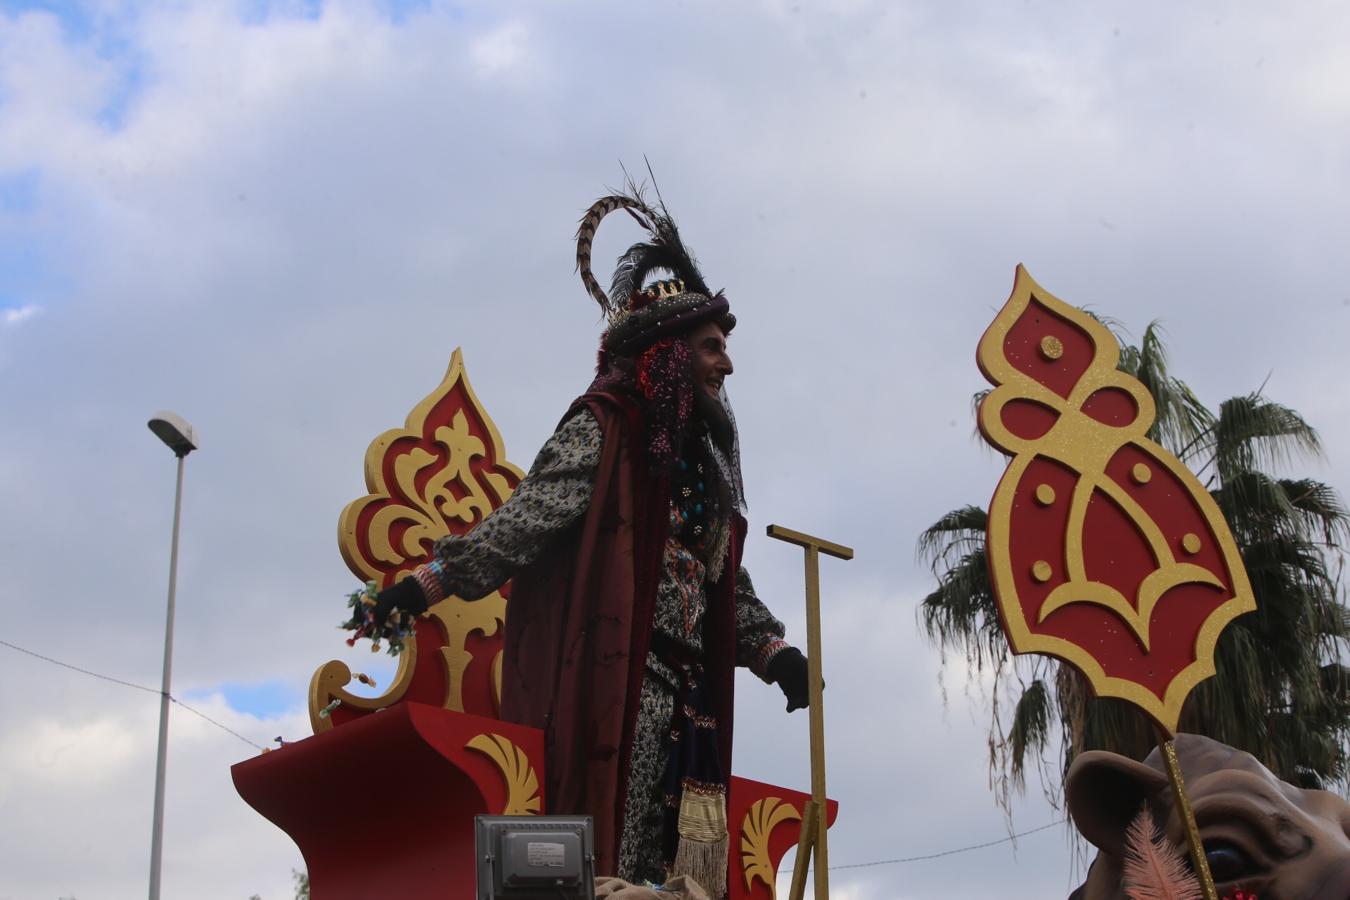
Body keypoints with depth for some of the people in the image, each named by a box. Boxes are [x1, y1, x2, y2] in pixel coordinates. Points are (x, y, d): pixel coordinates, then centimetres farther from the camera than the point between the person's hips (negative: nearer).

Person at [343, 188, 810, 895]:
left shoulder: (697, 452, 22)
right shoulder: (603, 426, -3)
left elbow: (727, 578, 25)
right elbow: (525, 519, -14)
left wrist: (772, 650, 15)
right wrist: (422, 588, -24)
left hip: (687, 689, 8)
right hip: (615, 677, -8)